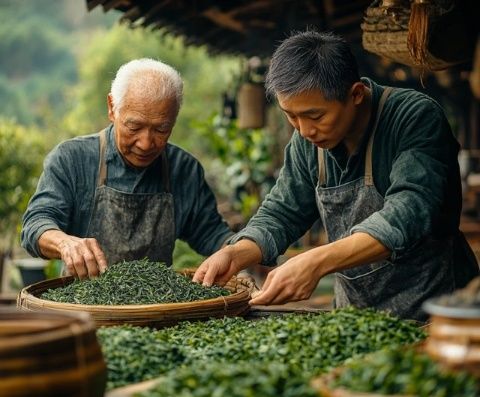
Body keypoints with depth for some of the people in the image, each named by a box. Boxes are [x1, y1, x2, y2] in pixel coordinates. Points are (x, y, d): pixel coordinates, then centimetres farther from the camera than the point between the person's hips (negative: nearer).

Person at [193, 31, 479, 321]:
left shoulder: (417, 118, -16)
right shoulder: (308, 140, 2)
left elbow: (408, 214, -27)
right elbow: (282, 213, 10)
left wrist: (316, 262, -38)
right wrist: (235, 254, -10)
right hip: (354, 316, 5)